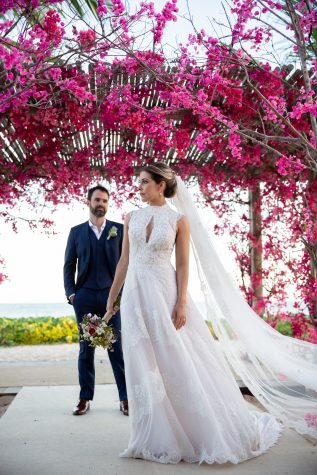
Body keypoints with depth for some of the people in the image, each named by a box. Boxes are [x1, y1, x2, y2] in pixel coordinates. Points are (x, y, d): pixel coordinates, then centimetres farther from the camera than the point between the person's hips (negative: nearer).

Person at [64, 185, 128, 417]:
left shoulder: (119, 229, 7)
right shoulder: (76, 231, 11)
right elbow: (69, 264, 11)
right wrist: (70, 292, 0)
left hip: (112, 295, -1)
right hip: (84, 296, 1)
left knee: (117, 347, -1)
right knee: (86, 347, 6)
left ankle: (125, 398, 7)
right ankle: (85, 398, 15)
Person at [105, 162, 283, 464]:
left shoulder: (178, 220, -1)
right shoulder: (131, 218, 8)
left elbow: (183, 264, -4)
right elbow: (124, 261, 11)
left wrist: (182, 303, -12)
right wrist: (112, 296, 10)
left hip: (165, 292, -3)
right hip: (135, 294, 4)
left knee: (179, 362, 0)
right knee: (145, 366, 6)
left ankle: (206, 431, 18)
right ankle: (159, 436, 20)